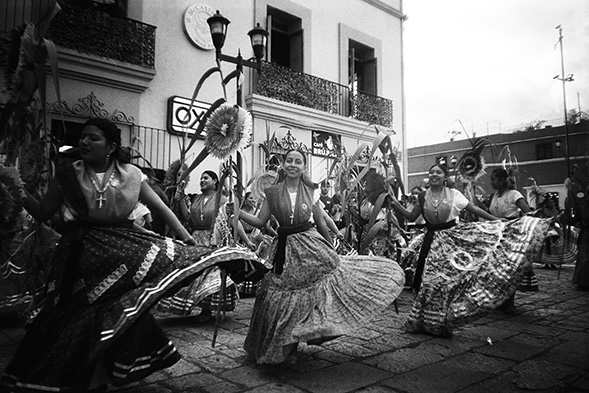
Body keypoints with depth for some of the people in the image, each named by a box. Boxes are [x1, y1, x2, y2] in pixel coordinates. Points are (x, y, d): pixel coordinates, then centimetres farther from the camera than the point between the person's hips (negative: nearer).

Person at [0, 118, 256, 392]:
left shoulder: (131, 174, 2)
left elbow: (161, 209, 2)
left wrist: (188, 240, -3)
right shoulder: (67, 175, 3)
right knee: (81, 317, 3)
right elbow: (42, 213, 7)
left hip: (123, 249, 0)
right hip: (82, 255, 0)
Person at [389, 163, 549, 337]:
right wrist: (396, 205, -6)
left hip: (451, 239, -2)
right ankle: (423, 321, 18)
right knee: (425, 280, 1)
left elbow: (475, 209, 0)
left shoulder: (454, 194, -3)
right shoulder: (422, 197, 2)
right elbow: (411, 217, 6)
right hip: (432, 240, 2)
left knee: (448, 280, 1)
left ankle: (442, 323, 18)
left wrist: (498, 221, -1)